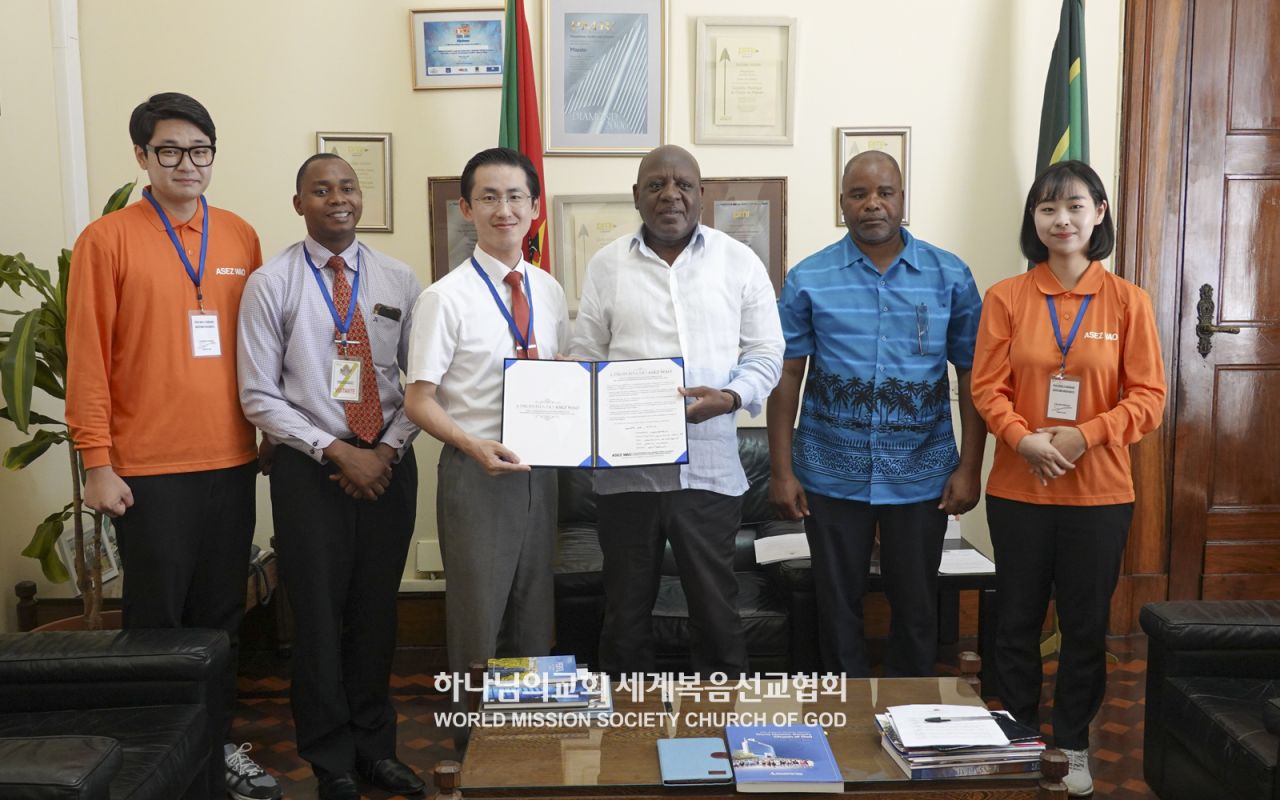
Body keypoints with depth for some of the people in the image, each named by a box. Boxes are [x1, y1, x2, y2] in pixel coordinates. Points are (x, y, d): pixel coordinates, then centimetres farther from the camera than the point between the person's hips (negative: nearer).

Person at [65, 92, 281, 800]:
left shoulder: (240, 237, 8)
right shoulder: (106, 240, -4)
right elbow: (87, 357, -5)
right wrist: (97, 464, -8)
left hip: (231, 461, 4)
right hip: (148, 469, -4)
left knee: (222, 615, 13)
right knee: (156, 619, 7)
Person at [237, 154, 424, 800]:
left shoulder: (398, 280, 4)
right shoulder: (271, 284, -3)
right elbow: (259, 396, -6)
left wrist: (389, 448, -8)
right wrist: (338, 452, -13)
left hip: (389, 462, 3)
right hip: (309, 467, -2)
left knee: (377, 611, 11)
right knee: (319, 614, 5)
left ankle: (375, 747, 29)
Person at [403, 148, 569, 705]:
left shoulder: (548, 291, 5)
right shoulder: (447, 298, -11)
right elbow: (418, 402, -11)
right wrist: (475, 447, -26)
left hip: (540, 469, 6)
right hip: (478, 471, -5)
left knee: (535, 621, 18)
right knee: (478, 623, 8)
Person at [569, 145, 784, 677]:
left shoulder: (739, 262, 4)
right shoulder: (606, 266, 6)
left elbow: (765, 352, 4)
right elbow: (584, 358, 7)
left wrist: (728, 398, -14)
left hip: (710, 467, -1)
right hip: (627, 468, 1)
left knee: (716, 609, 10)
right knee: (625, 610, 13)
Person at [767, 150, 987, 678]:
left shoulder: (950, 277, 0)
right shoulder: (808, 279, -2)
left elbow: (971, 375, 2)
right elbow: (787, 376, -2)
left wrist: (969, 467, -3)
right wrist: (781, 471, -5)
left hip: (922, 475, 1)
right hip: (832, 475, 0)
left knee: (916, 608, 13)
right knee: (838, 606, 12)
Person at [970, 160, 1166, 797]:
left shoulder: (1127, 301, -1)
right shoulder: (1006, 297, -1)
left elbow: (1148, 397, -3)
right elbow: (987, 387, -4)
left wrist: (1084, 435, -17)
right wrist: (1024, 439, -20)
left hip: (1098, 490, 0)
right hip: (1018, 488, 0)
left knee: (1086, 624, 11)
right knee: (1017, 621, 11)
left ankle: (1072, 746, 29)